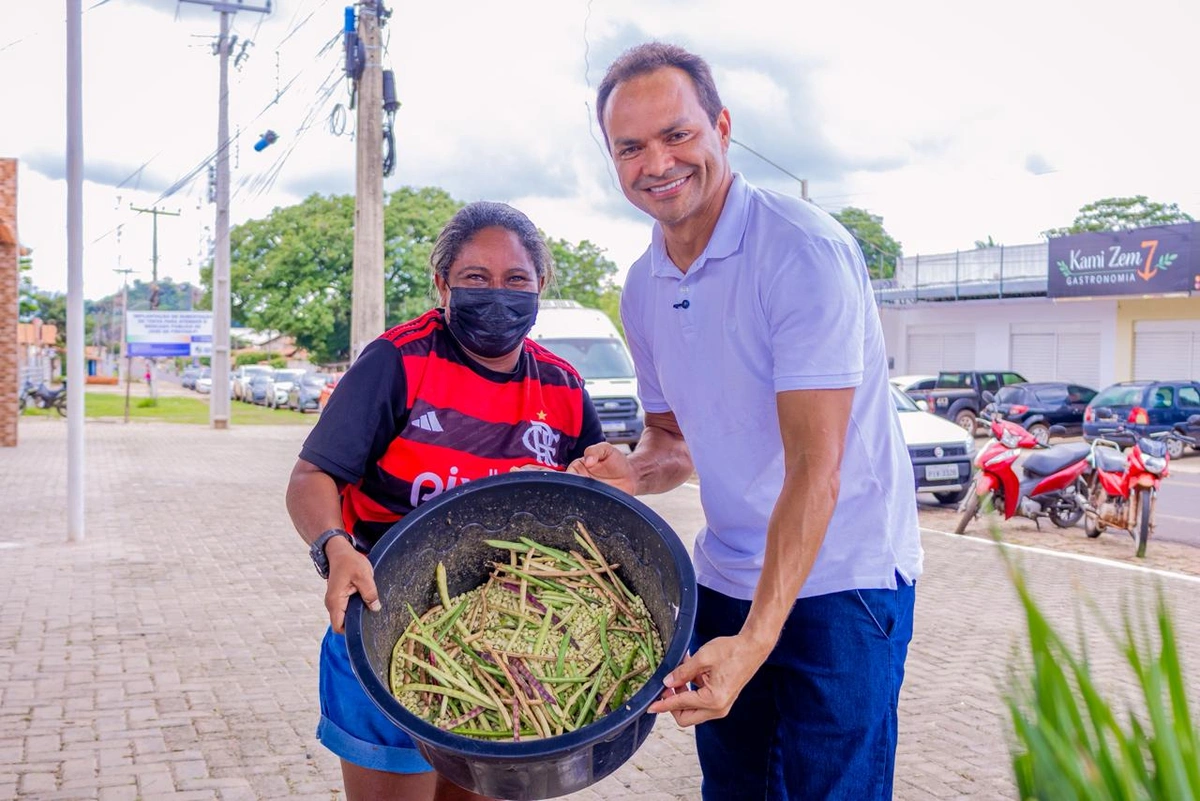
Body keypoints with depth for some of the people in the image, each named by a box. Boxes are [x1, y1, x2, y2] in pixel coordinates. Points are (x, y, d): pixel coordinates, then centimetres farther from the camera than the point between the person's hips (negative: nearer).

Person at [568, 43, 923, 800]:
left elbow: (815, 469, -23)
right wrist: (633, 471, -8)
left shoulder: (804, 250, -19)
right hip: (727, 581, 7)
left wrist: (756, 639, -30)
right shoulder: (643, 287, 4)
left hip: (840, 579, -6)